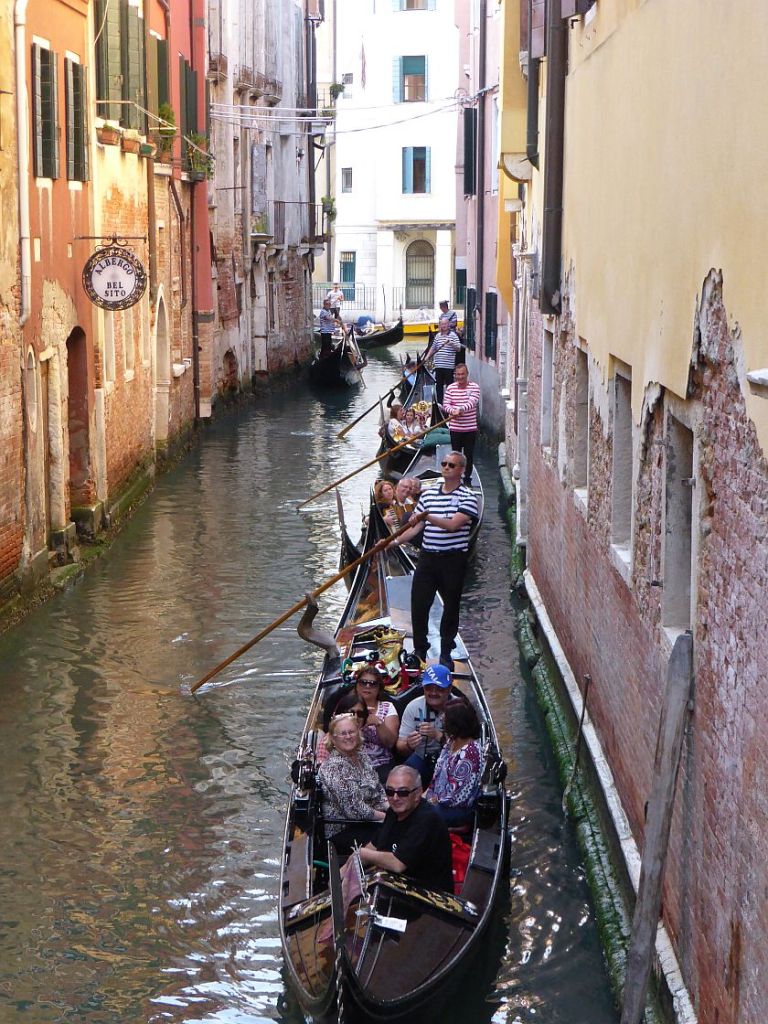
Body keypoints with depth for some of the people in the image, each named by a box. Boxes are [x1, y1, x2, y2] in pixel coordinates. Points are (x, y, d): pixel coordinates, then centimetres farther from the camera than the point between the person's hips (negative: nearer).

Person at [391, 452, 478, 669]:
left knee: (451, 606, 7)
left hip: (453, 560, -4)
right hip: (427, 557, 4)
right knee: (419, 604, 2)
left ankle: (446, 653, 19)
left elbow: (454, 524, -21)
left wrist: (428, 516, -32)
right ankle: (419, 650, 16)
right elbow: (416, 526, 13)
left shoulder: (467, 497, -6)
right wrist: (394, 541, 2)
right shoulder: (428, 494, 10)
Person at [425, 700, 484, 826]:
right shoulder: (451, 741, 3)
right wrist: (427, 793, 1)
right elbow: (439, 771, 13)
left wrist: (435, 799, -10)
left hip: (460, 810, -9)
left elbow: (456, 796, -23)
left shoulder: (469, 753, -25)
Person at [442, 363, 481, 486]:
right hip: (455, 428, 1)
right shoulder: (450, 388, 2)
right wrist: (453, 411, -25)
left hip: (470, 428, -1)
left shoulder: (474, 387, -5)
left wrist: (460, 409, -36)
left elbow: (472, 403, -19)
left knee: (469, 455, 6)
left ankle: (467, 478, 17)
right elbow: (445, 405, -2)